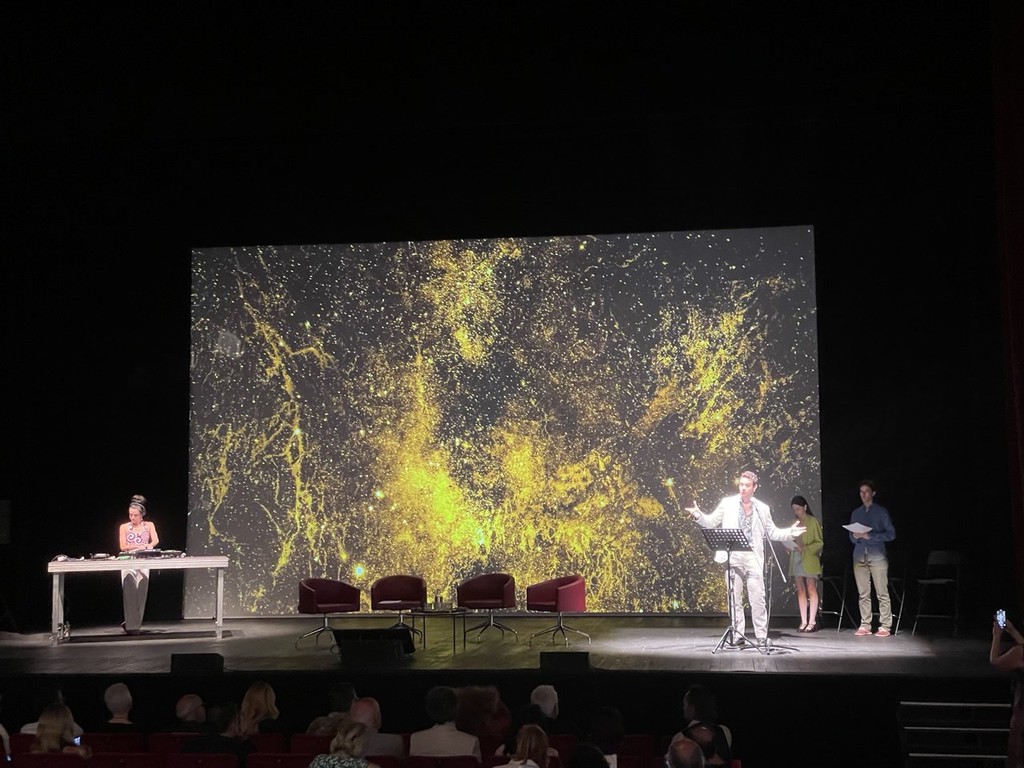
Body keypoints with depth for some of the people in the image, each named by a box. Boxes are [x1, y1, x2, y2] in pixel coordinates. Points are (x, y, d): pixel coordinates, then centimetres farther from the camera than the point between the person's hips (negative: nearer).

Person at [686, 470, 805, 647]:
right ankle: (738, 636, 8)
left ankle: (762, 636, 3)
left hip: (753, 557, 0)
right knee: (734, 599, 2)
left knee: (758, 598, -4)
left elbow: (772, 533, 15)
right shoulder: (727, 503, 9)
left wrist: (790, 533, 1)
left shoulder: (762, 509, 12)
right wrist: (698, 515, -8)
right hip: (733, 557, 0)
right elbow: (711, 522, 10)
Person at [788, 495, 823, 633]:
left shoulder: (813, 522, -2)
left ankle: (812, 622, -4)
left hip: (810, 560, -5)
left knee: (811, 590, -5)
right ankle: (804, 622, 5)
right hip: (796, 559, 5)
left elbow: (820, 542, -4)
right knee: (800, 591, 3)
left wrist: (805, 548, -16)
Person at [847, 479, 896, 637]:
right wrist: (855, 536, -6)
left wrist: (870, 536, -13)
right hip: (859, 557, 4)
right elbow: (851, 536, 18)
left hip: (877, 557, -4)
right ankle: (865, 625, 8)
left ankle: (885, 626, -3)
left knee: (882, 593, -6)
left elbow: (891, 534, -2)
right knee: (863, 594, 4)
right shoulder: (856, 513, 16)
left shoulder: (881, 512, 4)